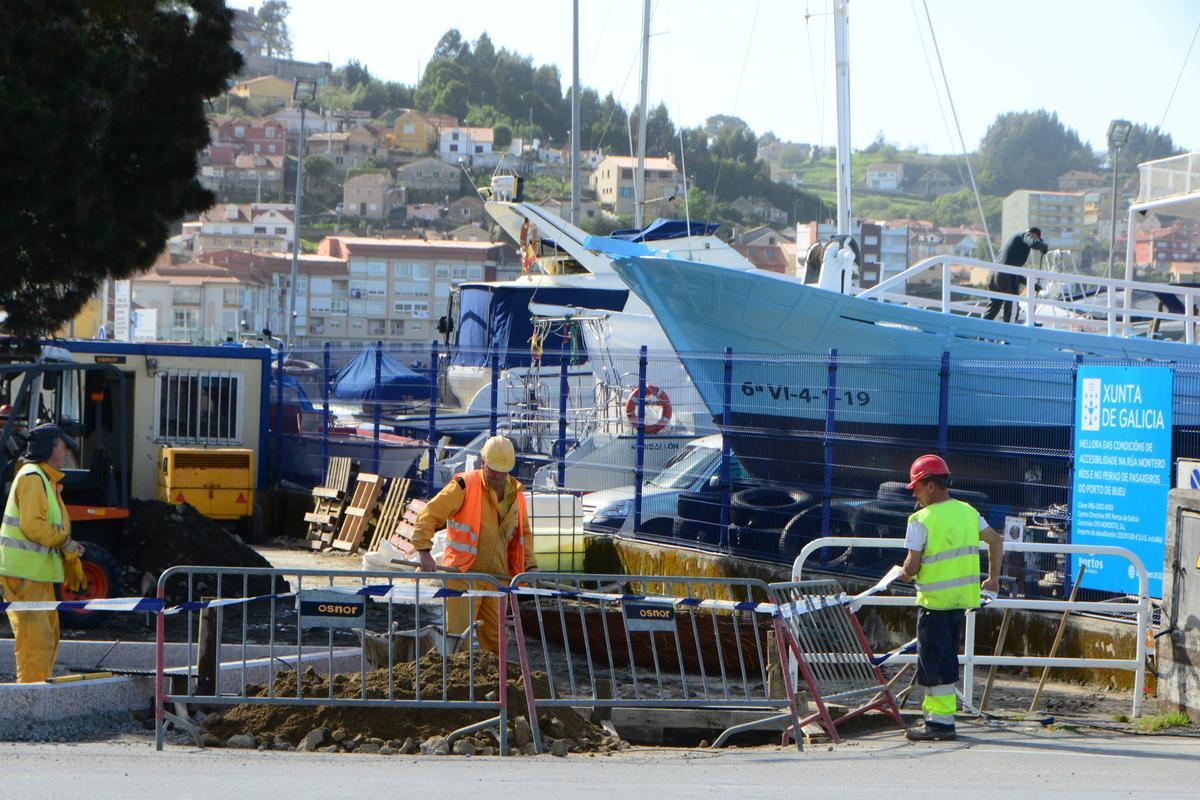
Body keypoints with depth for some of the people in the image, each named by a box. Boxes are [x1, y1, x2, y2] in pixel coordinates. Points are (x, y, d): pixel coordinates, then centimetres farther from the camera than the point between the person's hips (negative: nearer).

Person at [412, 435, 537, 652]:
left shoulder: (515, 492, 11)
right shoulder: (464, 486, -8)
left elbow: (523, 532, 24)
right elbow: (430, 515, -10)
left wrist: (529, 565, 10)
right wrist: (424, 552, -20)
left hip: (497, 576, 6)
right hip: (463, 575, -6)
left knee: (496, 639, 9)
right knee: (459, 635, -10)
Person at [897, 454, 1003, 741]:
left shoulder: (921, 520, -13)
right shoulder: (968, 512, 8)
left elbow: (912, 566, -15)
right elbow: (996, 541, 17)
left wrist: (904, 573, 8)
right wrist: (993, 578, 26)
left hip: (934, 599, -7)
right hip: (963, 597, 7)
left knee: (933, 660, -2)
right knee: (946, 658, 17)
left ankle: (941, 721, -3)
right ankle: (935, 711, 24)